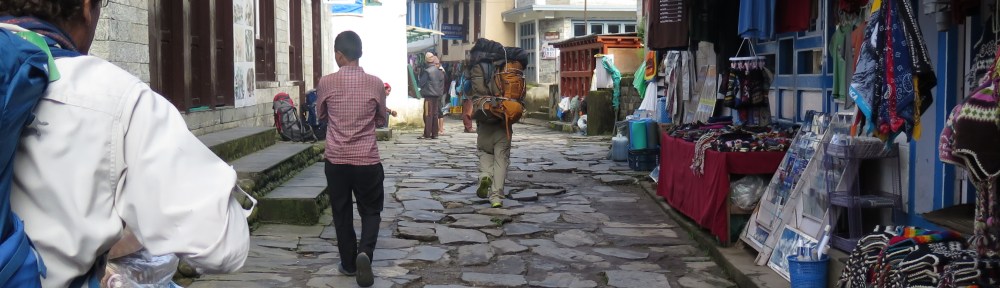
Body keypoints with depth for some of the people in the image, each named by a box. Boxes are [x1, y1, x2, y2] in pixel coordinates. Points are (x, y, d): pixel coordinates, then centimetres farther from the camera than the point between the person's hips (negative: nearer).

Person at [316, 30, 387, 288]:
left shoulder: (326, 83, -6)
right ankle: (364, 253, -9)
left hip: (336, 159, 1)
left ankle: (349, 263, 22)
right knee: (371, 211, 13)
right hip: (367, 160, 0)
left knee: (341, 212, 15)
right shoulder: (375, 83, -6)